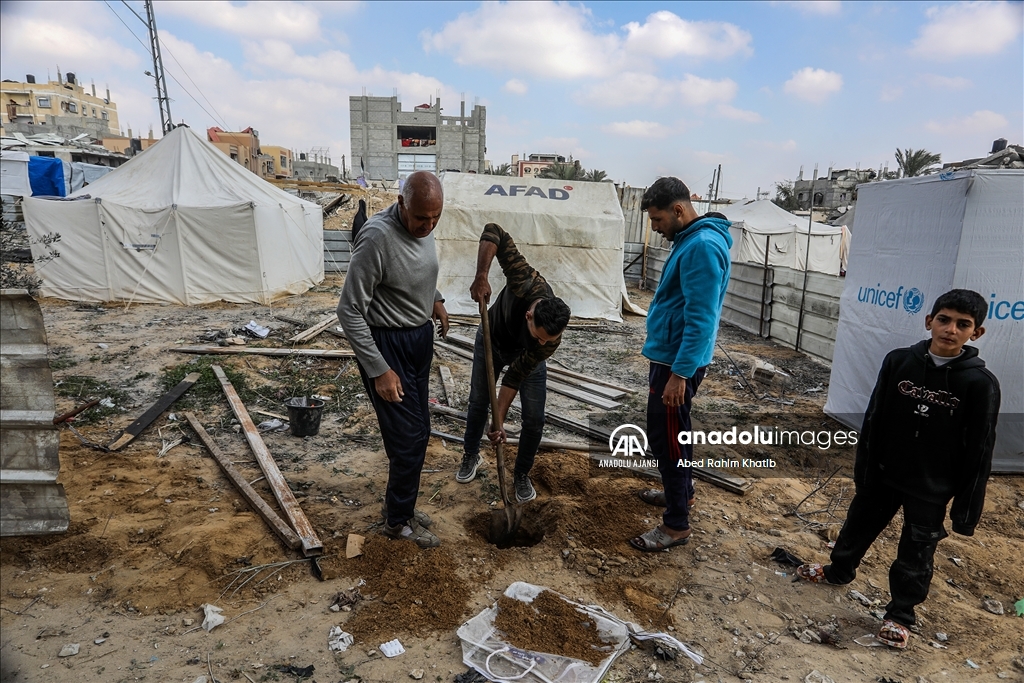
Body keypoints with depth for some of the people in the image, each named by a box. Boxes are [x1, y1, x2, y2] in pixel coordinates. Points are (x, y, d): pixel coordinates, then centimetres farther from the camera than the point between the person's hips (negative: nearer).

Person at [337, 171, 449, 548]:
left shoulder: (422, 226, -2)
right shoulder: (377, 237, -27)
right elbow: (350, 312, -23)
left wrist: (434, 300, 6)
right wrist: (379, 370, -22)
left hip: (420, 337, 8)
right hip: (387, 344, -8)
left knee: (417, 431, 17)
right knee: (409, 436, -1)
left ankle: (399, 502, 37)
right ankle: (398, 520, 21)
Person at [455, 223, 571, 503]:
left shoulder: (550, 339, -38)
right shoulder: (527, 283, -44)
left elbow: (515, 377, -28)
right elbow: (493, 232, -39)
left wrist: (499, 420, -27)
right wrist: (481, 276, -46)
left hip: (526, 355, -1)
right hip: (491, 340, 1)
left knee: (534, 419, -5)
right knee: (478, 402, 11)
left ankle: (522, 474, 20)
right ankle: (471, 456, 37)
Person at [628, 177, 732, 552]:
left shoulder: (702, 246, -20)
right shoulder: (689, 240, 12)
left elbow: (701, 319, -25)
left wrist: (679, 373, -25)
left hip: (677, 361, -10)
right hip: (670, 355, 10)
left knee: (665, 436, -1)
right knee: (673, 431, 23)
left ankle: (676, 524, 11)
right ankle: (681, 490, 41)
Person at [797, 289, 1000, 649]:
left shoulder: (980, 383, -15)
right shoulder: (899, 361, -9)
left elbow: (979, 450, -10)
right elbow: (874, 419, -1)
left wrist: (967, 506, -7)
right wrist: (863, 468, 3)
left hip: (931, 488, -3)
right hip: (883, 473, 3)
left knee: (915, 556, 12)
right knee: (859, 525, 22)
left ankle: (900, 613, 33)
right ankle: (839, 570, 47)